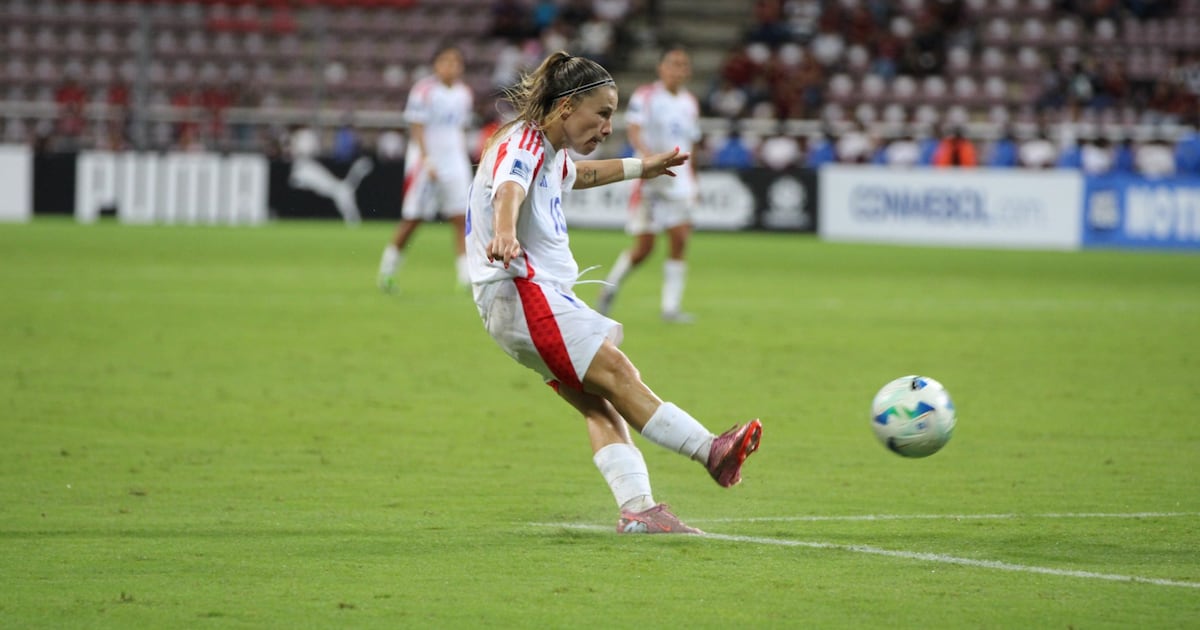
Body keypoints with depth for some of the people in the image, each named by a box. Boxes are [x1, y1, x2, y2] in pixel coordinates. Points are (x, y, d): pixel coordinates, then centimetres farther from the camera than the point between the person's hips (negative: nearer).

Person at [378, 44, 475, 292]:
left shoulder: (464, 94, 9)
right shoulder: (424, 90, -10)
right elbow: (417, 127, -12)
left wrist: (462, 159, 14)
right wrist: (427, 159, -19)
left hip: (455, 162, 5)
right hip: (425, 163, -5)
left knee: (462, 218, -5)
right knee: (412, 220, 1)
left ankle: (467, 276, -8)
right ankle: (387, 269, 17)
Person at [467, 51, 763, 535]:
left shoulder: (549, 152, 18)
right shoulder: (522, 144, -12)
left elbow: (576, 175, 44)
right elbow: (508, 190, -36)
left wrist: (640, 167, 55)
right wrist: (504, 234, -57)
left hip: (542, 294, 10)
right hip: (522, 291, -10)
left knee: (601, 407, -4)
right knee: (616, 374, -16)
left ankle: (637, 508, -15)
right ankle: (712, 452, -20)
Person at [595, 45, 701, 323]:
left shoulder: (690, 103, 12)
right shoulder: (645, 96, -6)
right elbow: (633, 129, -20)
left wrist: (693, 182, 22)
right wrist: (648, 155, -39)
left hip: (679, 182, 5)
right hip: (650, 183, -5)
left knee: (680, 240, -10)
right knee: (644, 247, -3)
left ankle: (671, 307, -7)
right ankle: (610, 287, 23)